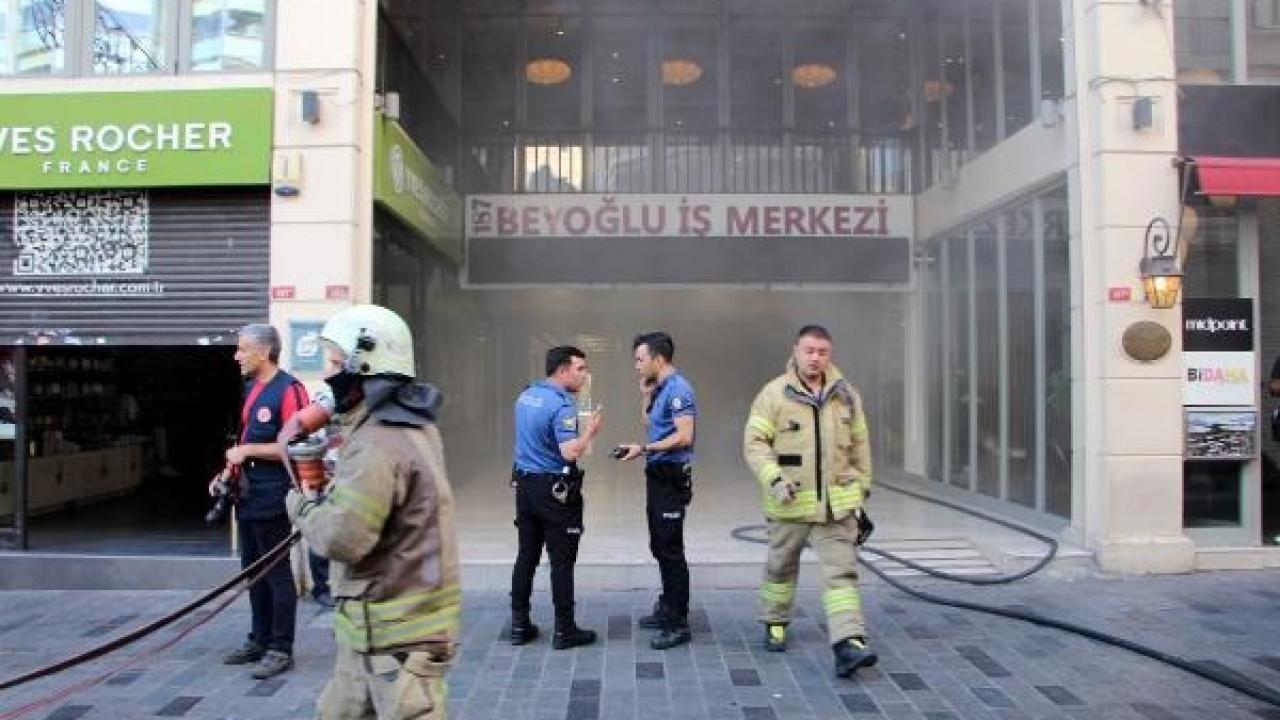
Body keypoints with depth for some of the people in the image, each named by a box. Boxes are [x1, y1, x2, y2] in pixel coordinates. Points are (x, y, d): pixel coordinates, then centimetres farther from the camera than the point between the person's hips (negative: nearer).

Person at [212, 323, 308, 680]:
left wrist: (247, 451, -16)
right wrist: (230, 471, 11)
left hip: (272, 500, -9)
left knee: (277, 574, 0)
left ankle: (281, 649, 10)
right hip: (247, 496, 9)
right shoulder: (251, 388, 13)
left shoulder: (288, 390, -15)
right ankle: (259, 640, 29)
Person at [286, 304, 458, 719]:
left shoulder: (377, 443, -24)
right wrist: (327, 489, 5)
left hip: (398, 632, -10)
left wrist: (301, 504, -8)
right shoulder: (411, 423, 9)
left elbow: (341, 537, -27)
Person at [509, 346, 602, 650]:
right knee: (562, 562, 1)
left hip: (525, 484, 8)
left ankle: (519, 625, 19)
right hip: (556, 490, -8)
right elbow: (570, 453, -28)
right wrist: (590, 432, -11)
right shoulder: (562, 405, -19)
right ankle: (564, 630, 8)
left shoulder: (526, 395, 8)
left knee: (526, 556, 13)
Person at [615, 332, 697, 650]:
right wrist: (646, 396, 12)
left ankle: (679, 624, 2)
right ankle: (668, 609, 31)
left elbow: (684, 436, -23)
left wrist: (644, 449, -20)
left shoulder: (678, 388, -15)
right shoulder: (661, 388, 13)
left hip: (671, 477, -10)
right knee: (660, 546, 18)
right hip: (657, 475, 10)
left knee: (671, 550, -5)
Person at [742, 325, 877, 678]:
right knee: (781, 566, 16)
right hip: (791, 501, -2)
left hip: (838, 503, 2)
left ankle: (848, 643, -8)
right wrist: (774, 479, -21)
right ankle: (774, 623, 37)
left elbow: (859, 444, 14)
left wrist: (862, 487, 16)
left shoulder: (846, 394, 5)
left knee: (841, 572, -6)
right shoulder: (775, 393, -7)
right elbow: (754, 442, -9)